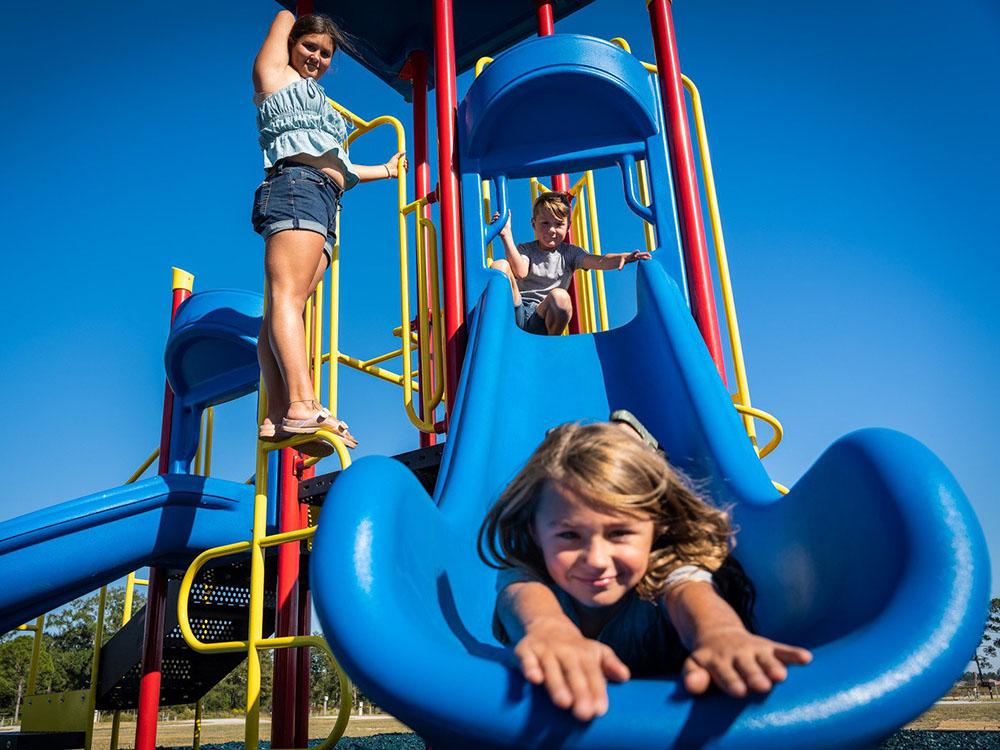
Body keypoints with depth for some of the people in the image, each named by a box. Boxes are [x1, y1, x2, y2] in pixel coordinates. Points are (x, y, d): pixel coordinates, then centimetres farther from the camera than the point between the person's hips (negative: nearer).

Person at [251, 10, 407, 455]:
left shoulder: (319, 106, 39)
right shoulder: (275, 73, 19)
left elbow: (339, 168, 40)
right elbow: (286, 17, 32)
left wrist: (385, 170, 51)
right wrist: (296, 18, 55)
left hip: (324, 205, 7)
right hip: (296, 185, -7)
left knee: (285, 305, -9)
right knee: (287, 296, -23)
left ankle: (278, 416, -21)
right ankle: (302, 405, -39)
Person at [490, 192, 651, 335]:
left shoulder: (569, 253, 10)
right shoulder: (525, 250, 9)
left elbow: (599, 261, -9)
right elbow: (520, 272, -14)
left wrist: (624, 257, -30)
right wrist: (506, 236, -21)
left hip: (540, 320, 0)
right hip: (516, 313, 1)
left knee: (560, 296, -35)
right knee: (500, 265, -19)